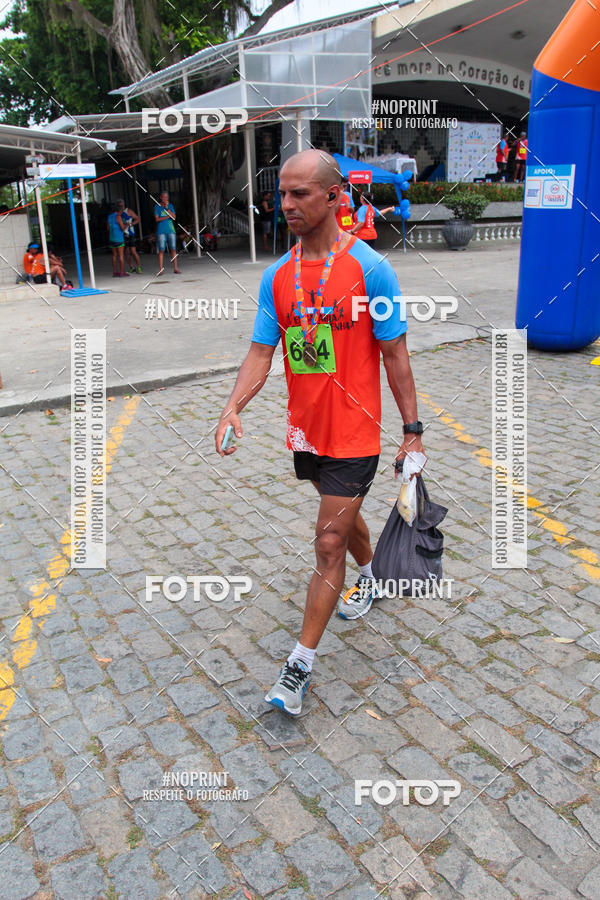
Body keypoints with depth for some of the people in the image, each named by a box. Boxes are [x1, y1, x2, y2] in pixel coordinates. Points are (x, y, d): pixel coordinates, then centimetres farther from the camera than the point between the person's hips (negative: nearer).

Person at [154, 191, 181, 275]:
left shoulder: (170, 206, 12)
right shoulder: (157, 207, 5)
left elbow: (174, 217, 0)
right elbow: (157, 219, -3)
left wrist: (167, 208, -7)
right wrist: (168, 216, -7)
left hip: (171, 230, 2)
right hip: (161, 231, -2)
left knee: (173, 249, -1)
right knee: (161, 250, -4)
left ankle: (175, 268, 4)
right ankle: (161, 269, -2)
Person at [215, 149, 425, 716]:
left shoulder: (369, 269, -13)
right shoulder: (276, 276, 2)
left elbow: (394, 354, -9)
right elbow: (261, 353, 0)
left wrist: (412, 430, -8)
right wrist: (233, 406, -17)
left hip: (354, 434, -5)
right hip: (305, 430, 6)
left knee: (329, 546, -3)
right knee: (342, 516, 26)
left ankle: (300, 664, 9)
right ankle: (372, 574, 56)